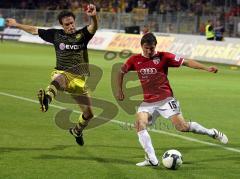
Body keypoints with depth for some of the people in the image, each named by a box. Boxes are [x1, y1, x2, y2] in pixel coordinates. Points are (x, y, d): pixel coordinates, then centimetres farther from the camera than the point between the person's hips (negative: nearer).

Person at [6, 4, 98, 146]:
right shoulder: (56, 34, 7)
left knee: (89, 114, 6)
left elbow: (94, 28, -19)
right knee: (58, 79, -43)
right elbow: (35, 30, 20)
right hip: (63, 73, -2)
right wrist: (17, 25, 29)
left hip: (79, 79, 2)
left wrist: (94, 17, -42)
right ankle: (47, 99, -78)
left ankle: (77, 131, 40)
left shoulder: (82, 34, 2)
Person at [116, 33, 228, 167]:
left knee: (182, 127, -13)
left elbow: (185, 62, -7)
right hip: (148, 102, 3)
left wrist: (206, 68, -15)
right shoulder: (135, 60, 2)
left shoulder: (163, 57, -6)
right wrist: (119, 90, 16)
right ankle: (152, 159, -16)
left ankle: (212, 133, 11)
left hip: (165, 99, -3)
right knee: (140, 124, -21)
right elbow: (121, 72, 19)